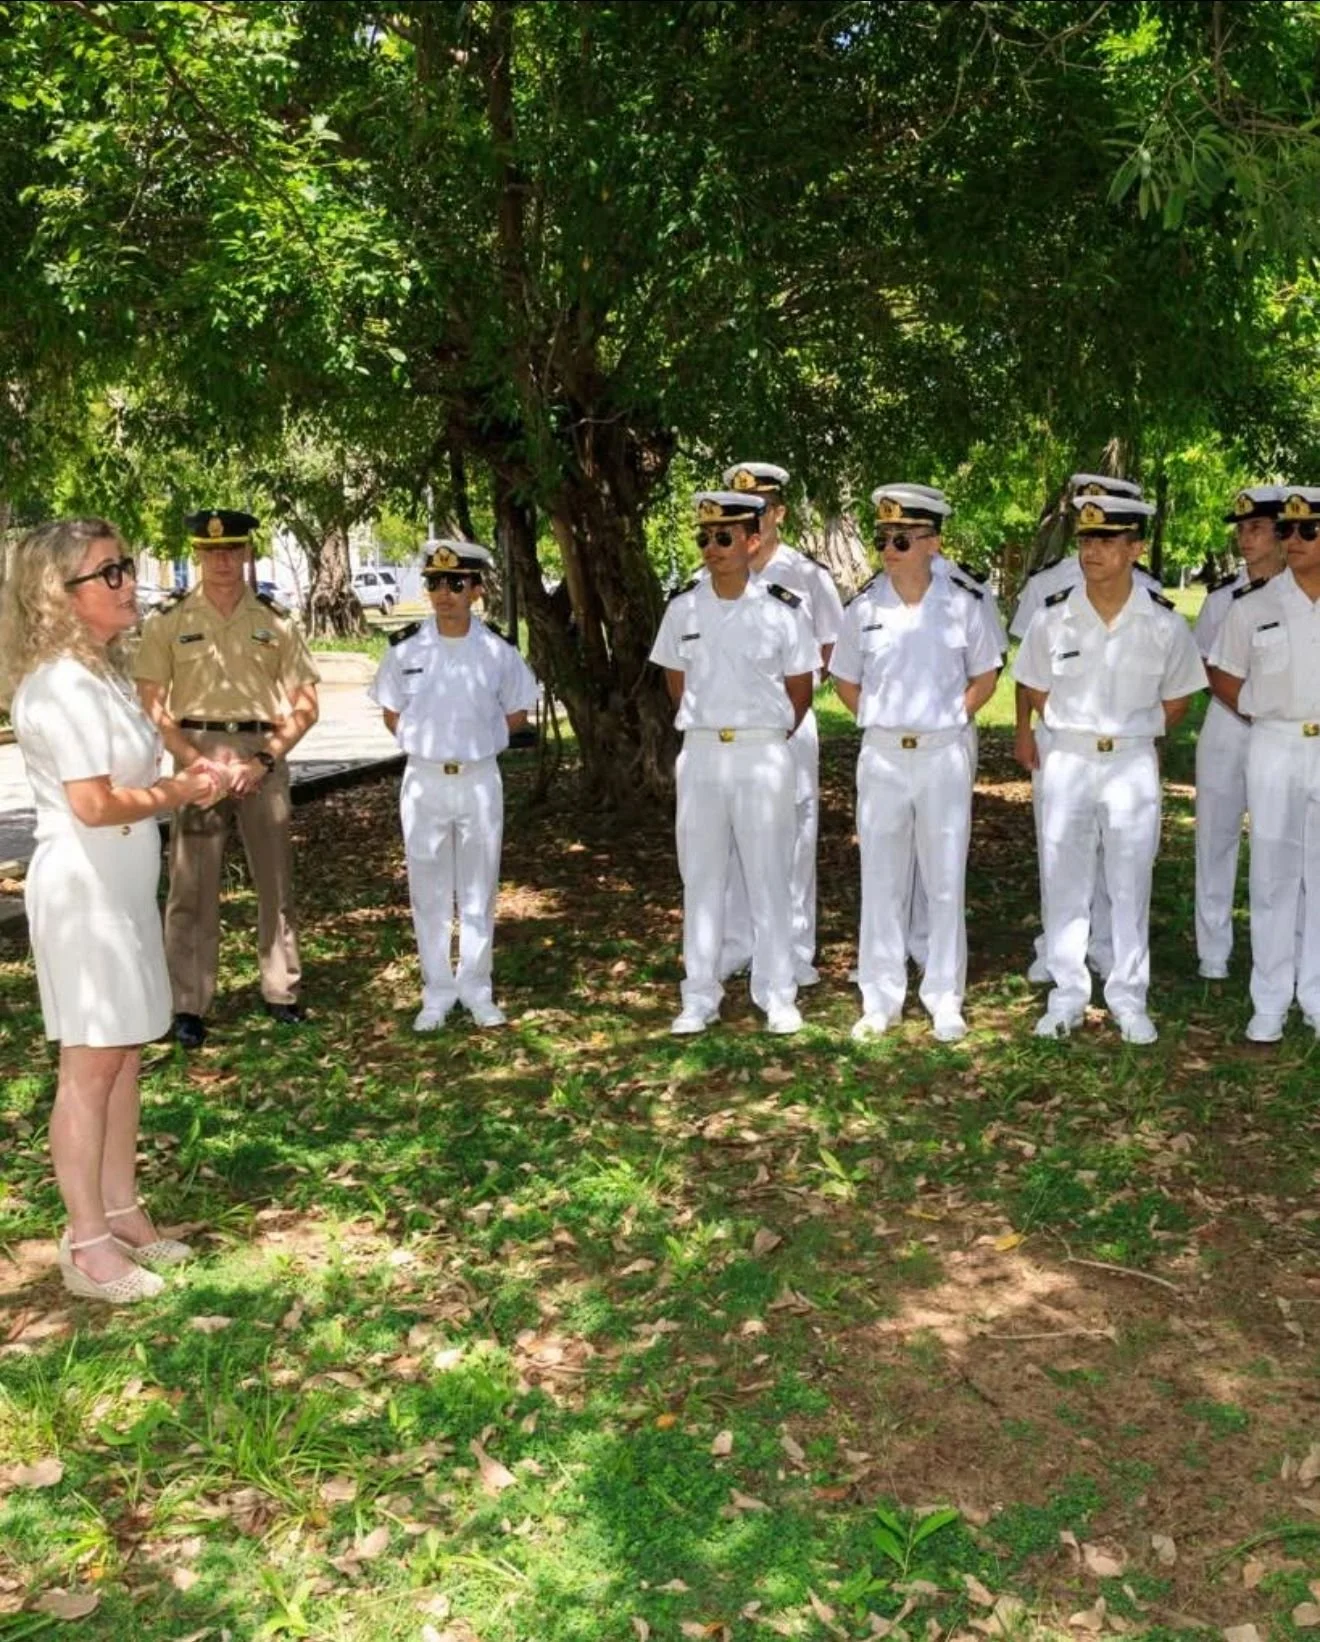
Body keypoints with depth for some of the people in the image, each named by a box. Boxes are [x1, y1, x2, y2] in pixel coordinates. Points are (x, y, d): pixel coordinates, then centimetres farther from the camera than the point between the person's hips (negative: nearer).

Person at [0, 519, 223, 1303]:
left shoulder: (104, 671, 13)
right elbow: (94, 803, -22)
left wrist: (183, 780, 3)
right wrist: (180, 793, -10)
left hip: (124, 879, 9)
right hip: (82, 885, -9)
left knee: (125, 1052, 13)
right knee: (92, 1062, -3)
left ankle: (122, 1210, 23)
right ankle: (87, 1242, 7)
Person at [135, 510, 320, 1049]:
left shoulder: (275, 621, 5)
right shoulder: (169, 621, 2)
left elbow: (305, 706, 4)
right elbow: (152, 706, -1)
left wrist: (264, 761, -9)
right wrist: (198, 763, -12)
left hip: (265, 756, 2)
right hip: (196, 755, -1)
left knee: (276, 878, 8)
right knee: (191, 884, -1)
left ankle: (281, 991, 20)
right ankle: (188, 1006, 6)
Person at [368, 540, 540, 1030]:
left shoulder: (497, 650, -3)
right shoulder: (405, 647, -1)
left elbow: (519, 711, 8)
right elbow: (390, 712, 10)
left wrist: (480, 739, -2)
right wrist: (420, 742, -3)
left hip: (479, 780, 0)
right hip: (424, 779, 1)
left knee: (478, 892, 9)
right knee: (430, 892, 7)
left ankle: (476, 990, 21)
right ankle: (437, 994, 18)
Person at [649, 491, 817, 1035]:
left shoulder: (782, 609, -5)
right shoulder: (683, 607, 2)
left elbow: (800, 687, 4)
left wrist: (771, 736, 7)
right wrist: (702, 726, 12)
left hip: (762, 754, -2)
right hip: (700, 753, 3)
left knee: (769, 877, 3)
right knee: (701, 877, 7)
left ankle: (777, 996, 13)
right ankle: (699, 998, 16)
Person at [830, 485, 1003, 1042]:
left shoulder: (965, 602, -5)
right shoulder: (864, 606, -1)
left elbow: (985, 678, 5)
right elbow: (845, 682, 11)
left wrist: (948, 720, -3)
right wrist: (880, 723, 2)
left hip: (944, 755, -1)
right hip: (882, 756, 2)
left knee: (946, 882, 6)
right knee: (881, 881, 8)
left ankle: (945, 1001, 18)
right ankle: (880, 1000, 19)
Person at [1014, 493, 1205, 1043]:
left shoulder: (1164, 622, -6)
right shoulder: (1052, 616, -5)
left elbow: (1176, 699, 7)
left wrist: (1134, 733, 5)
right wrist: (1076, 728, 4)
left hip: (1133, 764, -1)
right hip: (1067, 760, 1)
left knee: (1130, 886, 7)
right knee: (1063, 884, 6)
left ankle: (1129, 1000, 19)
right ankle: (1066, 996, 18)